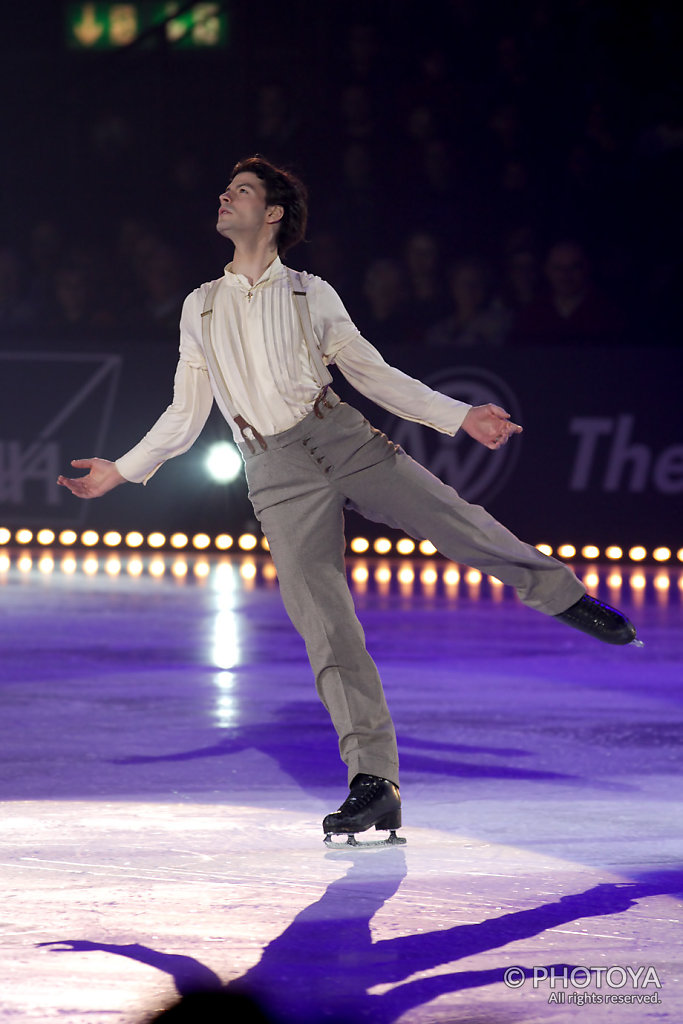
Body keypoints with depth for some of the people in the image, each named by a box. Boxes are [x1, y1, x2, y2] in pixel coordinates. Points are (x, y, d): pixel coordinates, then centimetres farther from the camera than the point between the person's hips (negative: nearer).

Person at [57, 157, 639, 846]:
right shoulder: (199, 309, 18)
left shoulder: (311, 295, 13)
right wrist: (121, 472, 13)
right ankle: (373, 784, -12)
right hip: (275, 473, 0)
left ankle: (562, 594, 17)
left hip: (339, 435, 0)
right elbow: (186, 415, 21)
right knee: (325, 628, -11)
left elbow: (373, 374, 14)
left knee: (457, 523, -11)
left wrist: (459, 417, 7)